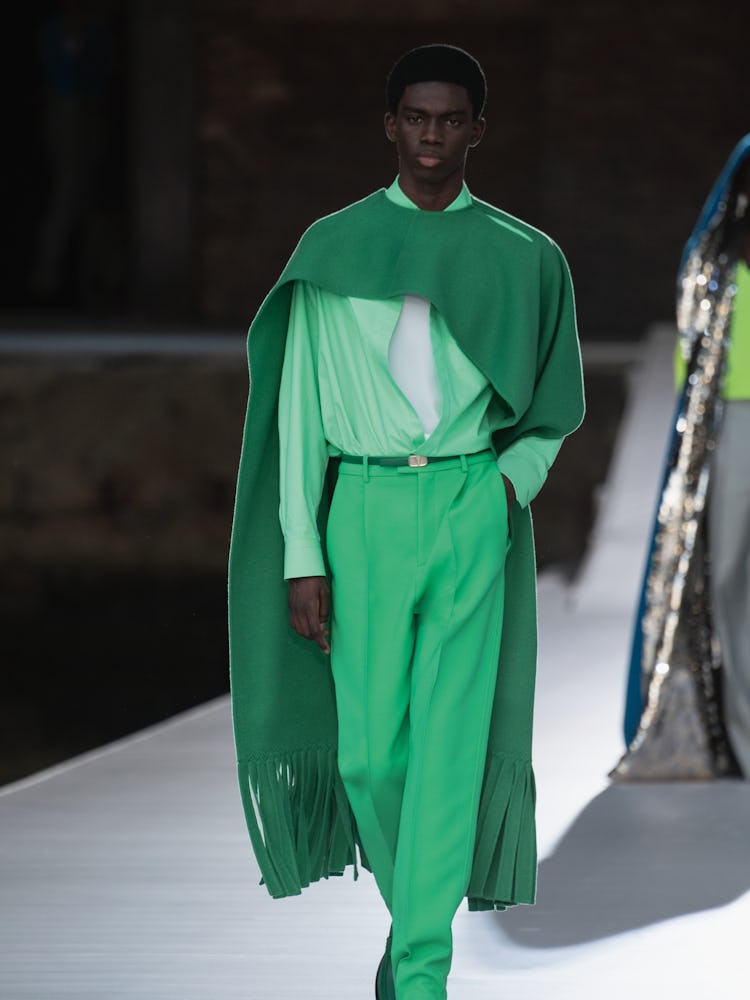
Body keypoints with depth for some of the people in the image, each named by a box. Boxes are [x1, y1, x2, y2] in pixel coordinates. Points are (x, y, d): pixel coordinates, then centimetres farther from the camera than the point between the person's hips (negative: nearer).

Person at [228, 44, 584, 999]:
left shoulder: (521, 258, 8)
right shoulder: (332, 248, 6)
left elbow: (552, 409, 18)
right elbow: (299, 408, 4)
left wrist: (512, 482, -1)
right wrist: (302, 555, -1)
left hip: (473, 512, 0)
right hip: (365, 510, 0)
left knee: (452, 742, -7)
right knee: (370, 751, 0)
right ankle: (414, 897, 28)